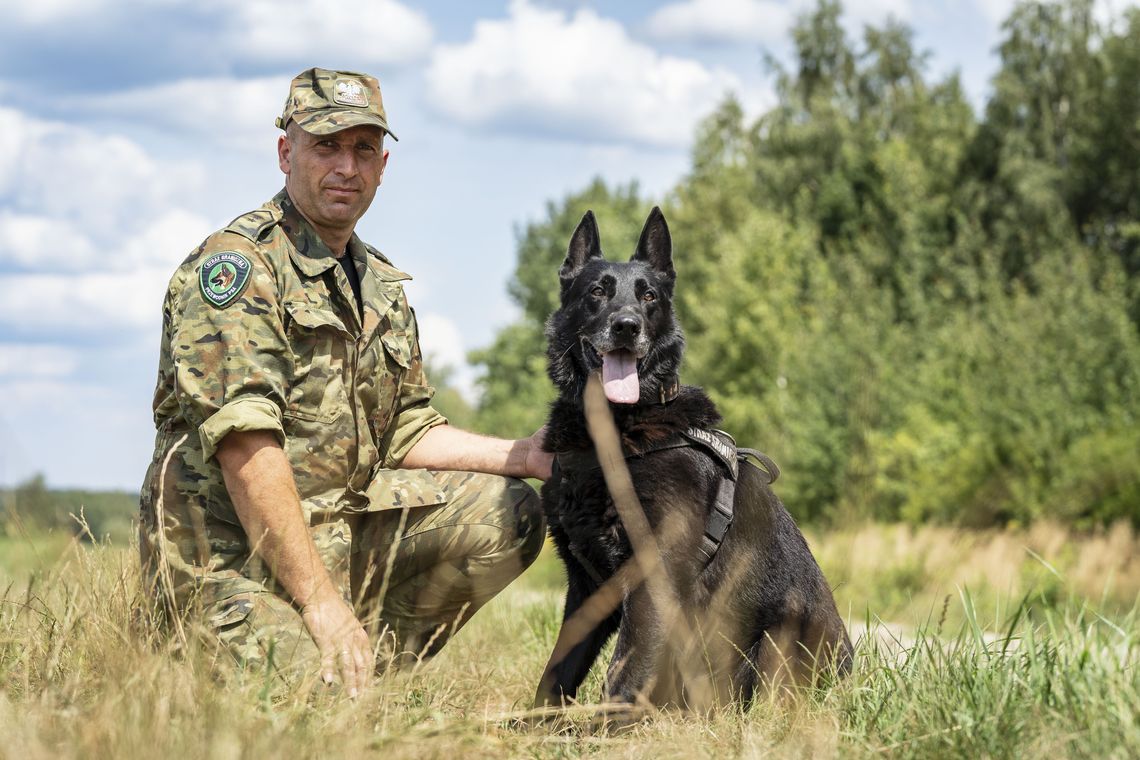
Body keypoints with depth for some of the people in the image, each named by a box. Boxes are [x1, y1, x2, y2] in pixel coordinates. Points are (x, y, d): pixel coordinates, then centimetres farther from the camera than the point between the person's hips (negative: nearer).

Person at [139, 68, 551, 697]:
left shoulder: (382, 288, 16)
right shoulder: (236, 264, -12)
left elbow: (405, 433, 20)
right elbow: (245, 445, -22)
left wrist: (523, 457, 3)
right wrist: (321, 600, -27)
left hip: (344, 522, 8)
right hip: (232, 548, -8)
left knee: (507, 515, -2)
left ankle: (365, 657, 0)